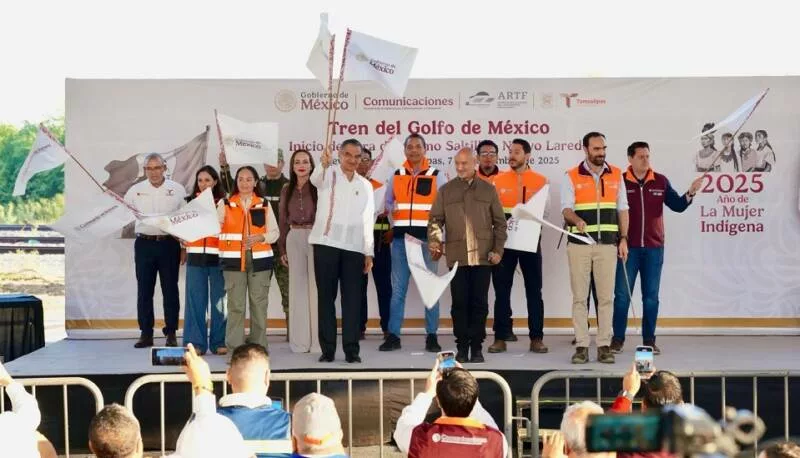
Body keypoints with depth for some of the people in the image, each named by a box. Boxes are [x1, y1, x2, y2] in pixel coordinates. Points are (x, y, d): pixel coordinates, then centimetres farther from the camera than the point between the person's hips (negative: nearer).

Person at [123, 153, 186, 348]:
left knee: (170, 290, 2)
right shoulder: (135, 191, 7)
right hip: (144, 244, 1)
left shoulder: (177, 190, 4)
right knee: (144, 290, 3)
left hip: (169, 243, -1)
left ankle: (171, 333, 10)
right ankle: (146, 333, 10)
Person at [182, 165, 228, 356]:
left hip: (217, 256, -2)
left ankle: (219, 342, 7)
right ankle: (195, 342, 5)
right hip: (195, 256, 2)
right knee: (195, 299, 0)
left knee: (218, 299, 0)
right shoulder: (190, 202, 11)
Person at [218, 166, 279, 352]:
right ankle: (235, 349, 1)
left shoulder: (264, 205, 10)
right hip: (233, 260, -1)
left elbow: (274, 232, 7)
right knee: (235, 305, -3)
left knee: (259, 304, 3)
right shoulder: (225, 204, 8)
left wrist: (260, 237, -11)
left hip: (260, 260, 1)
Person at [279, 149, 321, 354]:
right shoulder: (287, 190, 11)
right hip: (294, 239, 4)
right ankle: (300, 341, 13)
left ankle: (318, 341, 2)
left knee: (316, 287, -4)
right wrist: (282, 249, 12)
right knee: (297, 287, 7)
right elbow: (283, 220, 14)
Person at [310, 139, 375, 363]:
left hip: (354, 247, 3)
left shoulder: (365, 185, 13)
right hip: (326, 244, -3)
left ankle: (351, 349, 5)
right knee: (326, 297, 1)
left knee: (352, 299, 1)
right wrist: (323, 164, -44)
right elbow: (315, 179, -22)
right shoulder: (328, 175, 3)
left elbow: (367, 220, 14)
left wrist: (369, 252, 9)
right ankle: (327, 349, 6)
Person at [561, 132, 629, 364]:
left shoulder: (616, 175, 10)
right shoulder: (572, 176, 2)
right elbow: (566, 208, -6)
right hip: (579, 243, -2)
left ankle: (604, 345, 7)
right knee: (579, 297, 0)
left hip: (607, 244, 2)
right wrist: (577, 220, -28)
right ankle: (581, 346, 5)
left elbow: (622, 209, 13)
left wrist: (623, 239, 6)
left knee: (606, 296, 2)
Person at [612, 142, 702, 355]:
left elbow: (678, 206, 7)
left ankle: (649, 340, 13)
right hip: (628, 248, -2)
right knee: (622, 294, 0)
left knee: (651, 296, 6)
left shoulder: (660, 182, 6)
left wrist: (690, 193, -10)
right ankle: (617, 339, 9)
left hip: (654, 248, 2)